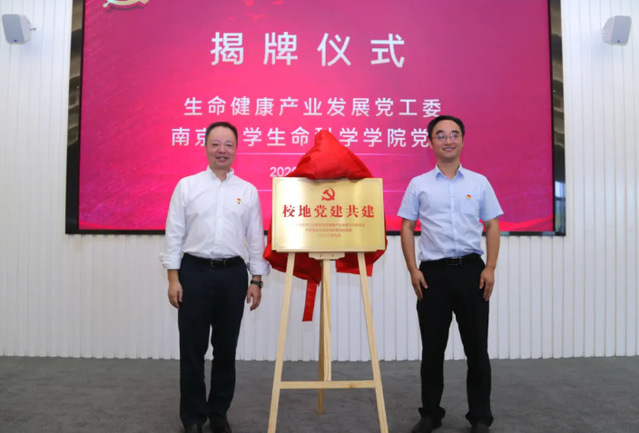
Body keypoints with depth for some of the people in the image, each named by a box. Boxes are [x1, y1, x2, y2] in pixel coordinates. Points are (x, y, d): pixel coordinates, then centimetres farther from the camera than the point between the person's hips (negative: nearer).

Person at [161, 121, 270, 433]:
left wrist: (256, 281, 2)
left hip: (233, 274, 2)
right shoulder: (187, 186, 3)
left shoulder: (248, 191, 7)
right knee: (192, 349, 5)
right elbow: (174, 234, 1)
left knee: (226, 349, 10)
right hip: (194, 272, -1)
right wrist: (173, 278, -6)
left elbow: (256, 239, 7)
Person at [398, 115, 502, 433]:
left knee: (476, 346, 6)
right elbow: (407, 228, 4)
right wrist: (413, 270, -6)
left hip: (471, 269, 1)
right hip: (433, 272, 0)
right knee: (432, 348, 8)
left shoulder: (479, 182, 7)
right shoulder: (418, 184, 5)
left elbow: (492, 226, 7)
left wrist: (490, 268, -4)